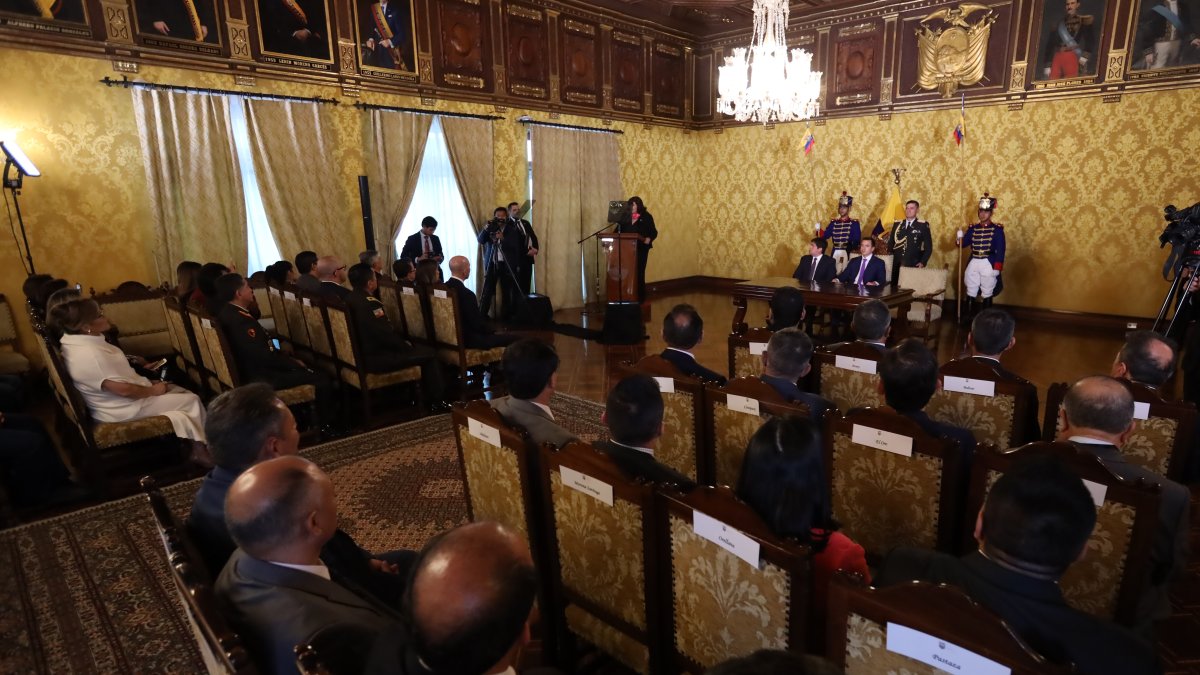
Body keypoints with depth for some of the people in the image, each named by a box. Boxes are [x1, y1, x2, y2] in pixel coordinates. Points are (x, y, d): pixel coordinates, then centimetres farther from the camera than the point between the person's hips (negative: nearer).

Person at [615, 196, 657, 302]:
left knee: (639, 273, -1)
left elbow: (653, 232, -2)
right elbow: (619, 230, 9)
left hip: (641, 249, -3)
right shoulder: (625, 216, 10)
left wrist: (648, 239, -20)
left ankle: (640, 297, 9)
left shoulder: (646, 217, 1)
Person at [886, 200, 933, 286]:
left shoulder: (923, 225, 4)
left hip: (913, 265, -3)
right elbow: (891, 243, 17)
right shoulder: (897, 224, 14)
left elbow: (928, 247, 3)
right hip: (897, 264, 3)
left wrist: (923, 262, -7)